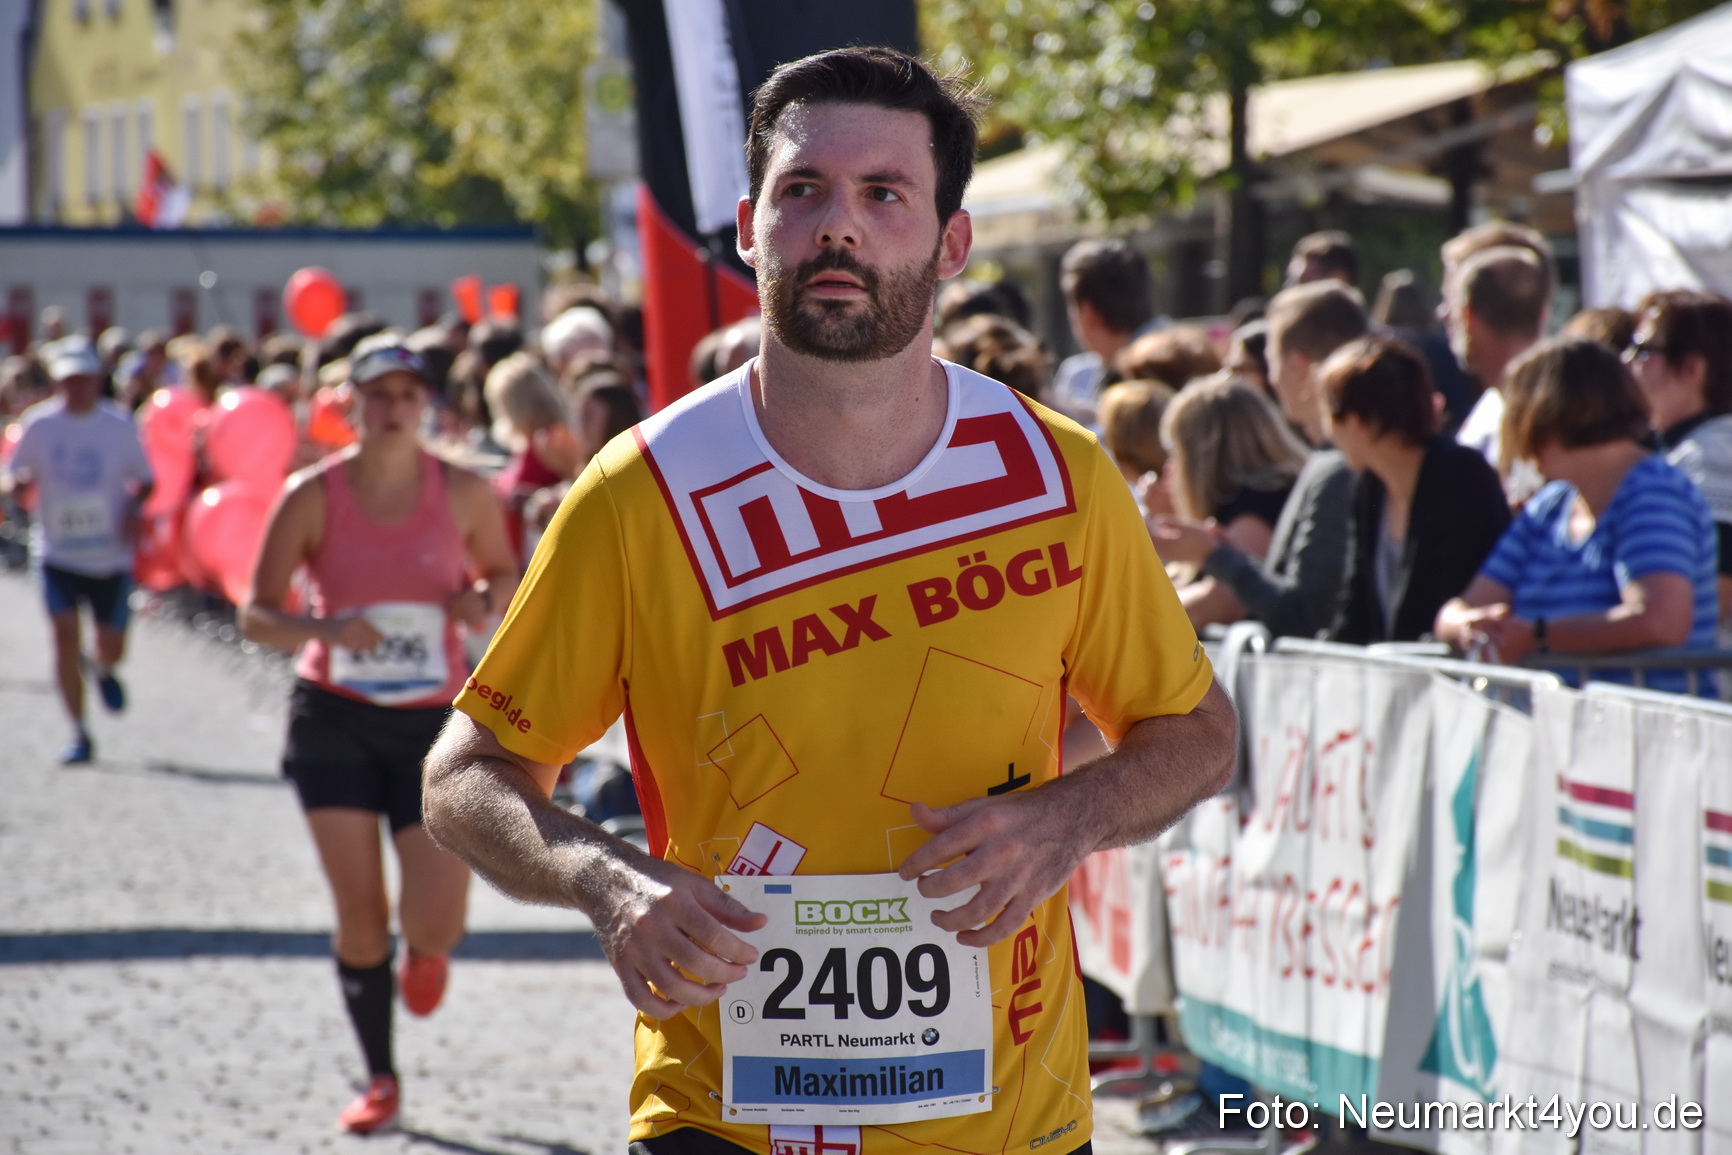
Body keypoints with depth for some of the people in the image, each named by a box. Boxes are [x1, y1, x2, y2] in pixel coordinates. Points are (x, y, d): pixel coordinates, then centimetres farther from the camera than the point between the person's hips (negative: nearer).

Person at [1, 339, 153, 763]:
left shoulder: (120, 426, -3)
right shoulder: (38, 425, -4)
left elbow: (144, 480, 8)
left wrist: (134, 509, -12)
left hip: (111, 556, 1)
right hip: (58, 553, -1)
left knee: (112, 649, 5)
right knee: (65, 636, -14)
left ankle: (101, 668, 45)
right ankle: (79, 735, -1)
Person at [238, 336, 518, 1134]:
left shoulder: (463, 493, -3)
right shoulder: (313, 497, -6)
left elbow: (505, 575, 13)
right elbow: (256, 616, -5)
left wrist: (483, 603, -11)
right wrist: (324, 628, -24)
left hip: (435, 722, 0)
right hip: (335, 716, 0)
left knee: (436, 921, -10)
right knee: (360, 910, -4)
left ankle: (424, 949, 30)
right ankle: (380, 1080, 14)